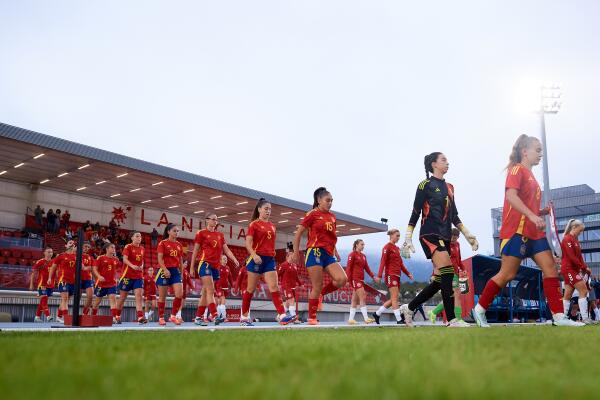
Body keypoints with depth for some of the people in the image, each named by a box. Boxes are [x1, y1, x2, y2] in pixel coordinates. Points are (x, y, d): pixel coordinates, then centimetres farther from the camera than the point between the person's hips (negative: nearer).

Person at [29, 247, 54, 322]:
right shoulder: (40, 262, -5)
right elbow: (33, 273, -3)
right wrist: (31, 284, -5)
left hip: (50, 285, 6)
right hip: (42, 284, -6)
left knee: (42, 301, 12)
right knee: (44, 299, -13)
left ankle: (37, 317, 20)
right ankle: (48, 316, -20)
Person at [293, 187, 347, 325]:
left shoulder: (332, 216, 15)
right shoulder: (312, 214, -3)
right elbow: (298, 233, -1)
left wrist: (336, 252, 17)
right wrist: (296, 252, -4)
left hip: (328, 254, 6)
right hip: (315, 252, -6)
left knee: (342, 279, -12)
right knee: (317, 286, -6)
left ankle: (320, 294, 12)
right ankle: (312, 318, 7)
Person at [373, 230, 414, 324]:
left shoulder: (397, 248, 18)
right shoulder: (387, 247, -6)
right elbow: (383, 261, -14)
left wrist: (408, 273, 14)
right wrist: (379, 275, -21)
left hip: (397, 275, 9)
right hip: (390, 275, -9)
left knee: (393, 299, 8)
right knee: (395, 298, -9)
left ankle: (377, 314, 16)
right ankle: (399, 319, -9)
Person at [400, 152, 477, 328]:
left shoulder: (449, 187, 19)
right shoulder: (425, 185, -2)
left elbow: (454, 215, 21)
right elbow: (415, 213, -4)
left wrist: (467, 234, 13)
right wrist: (407, 239, -8)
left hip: (445, 237, 8)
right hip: (430, 234, -8)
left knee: (439, 281, 4)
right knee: (447, 273, -20)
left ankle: (409, 307, 19)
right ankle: (452, 320, -19)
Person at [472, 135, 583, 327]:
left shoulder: (530, 175, 21)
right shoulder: (517, 169, -5)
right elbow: (510, 196, -22)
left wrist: (544, 211, 9)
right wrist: (532, 216, -29)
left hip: (533, 232, 9)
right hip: (516, 230, -9)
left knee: (550, 269, -1)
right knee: (507, 274, -5)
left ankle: (559, 316, -1)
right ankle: (479, 309, 8)